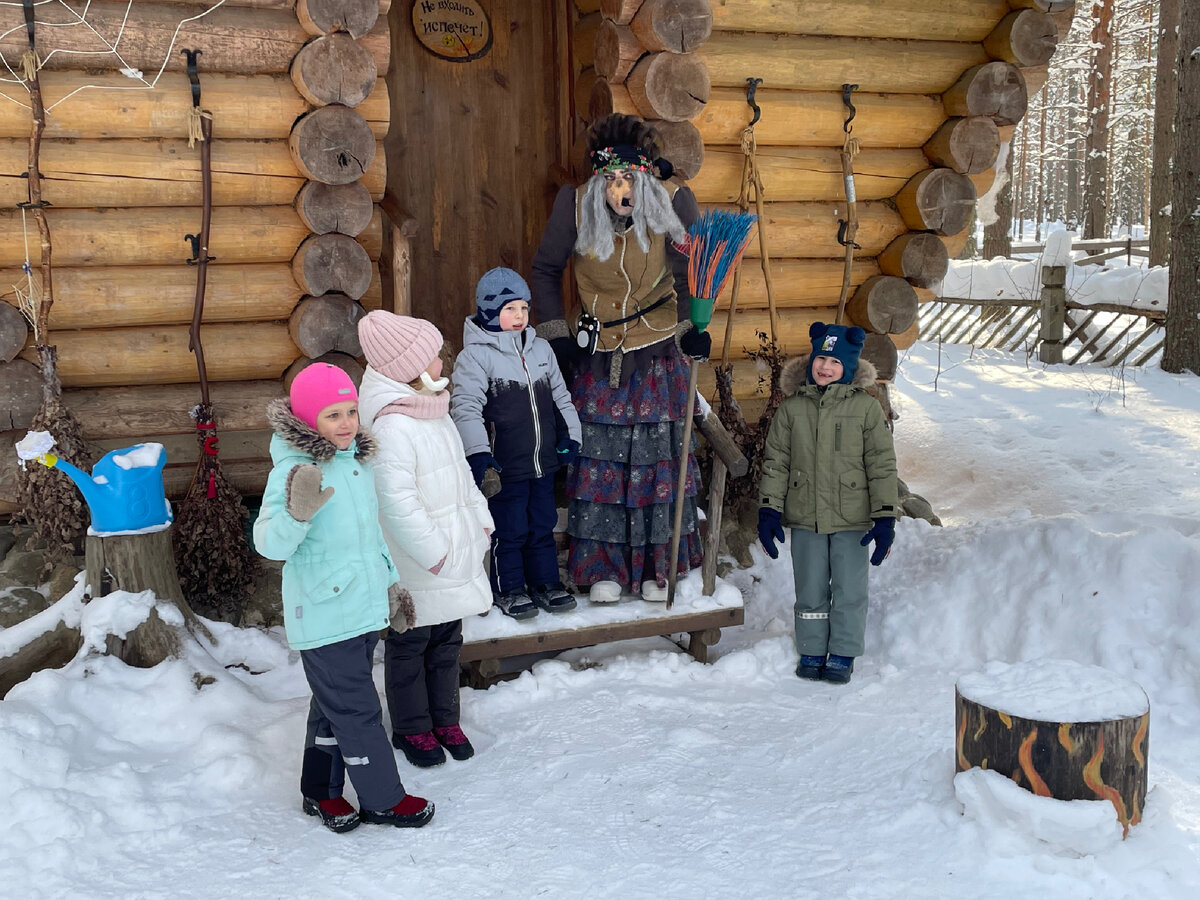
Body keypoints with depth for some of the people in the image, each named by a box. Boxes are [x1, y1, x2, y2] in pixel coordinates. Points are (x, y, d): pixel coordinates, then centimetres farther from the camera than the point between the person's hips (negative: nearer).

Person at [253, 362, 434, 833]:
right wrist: (298, 512, -45)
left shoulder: (358, 459, 6)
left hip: (363, 608, 8)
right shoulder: (294, 470, -20)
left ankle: (322, 792, 35)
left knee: (334, 705, 20)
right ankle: (383, 799, 18)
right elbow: (269, 543, -26)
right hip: (324, 615, -8)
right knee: (358, 711, 2)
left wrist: (390, 581, 24)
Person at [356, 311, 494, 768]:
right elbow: (398, 503, -27)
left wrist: (480, 519, 15)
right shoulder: (391, 426, -25)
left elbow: (461, 471, 18)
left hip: (453, 551, 9)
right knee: (410, 645, 10)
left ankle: (445, 719, 34)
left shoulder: (433, 412, 6)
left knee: (448, 639, 19)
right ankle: (411, 729, 26)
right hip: (416, 566, -9)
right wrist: (434, 554, -21)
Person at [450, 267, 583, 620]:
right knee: (509, 530, 4)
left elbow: (560, 395, 19)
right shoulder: (475, 355, -10)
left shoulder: (541, 349, 10)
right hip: (505, 466, -6)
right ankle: (509, 589, 20)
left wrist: (569, 434, 14)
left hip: (544, 461, 6)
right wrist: (478, 452, -22)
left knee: (543, 525, 16)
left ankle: (545, 583, 29)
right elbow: (466, 407, -15)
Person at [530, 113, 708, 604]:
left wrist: (694, 326, -6)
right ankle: (602, 568, 15)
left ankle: (656, 568, 18)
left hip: (660, 353, 0)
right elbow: (545, 270, 3)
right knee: (598, 456, 2)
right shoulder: (575, 205, -12)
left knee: (659, 453, 4)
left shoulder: (672, 201, -14)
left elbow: (691, 271, 2)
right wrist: (555, 335, -1)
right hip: (599, 355, 1)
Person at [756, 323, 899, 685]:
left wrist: (885, 517, -5)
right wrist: (769, 509, 2)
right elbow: (775, 461, 8)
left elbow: (882, 465, -1)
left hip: (851, 519, -2)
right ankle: (811, 653, 25)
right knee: (810, 593, 10)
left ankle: (842, 655, 19)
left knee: (849, 591, 4)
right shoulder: (791, 408, 5)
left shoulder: (866, 407, -1)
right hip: (805, 519, 2)